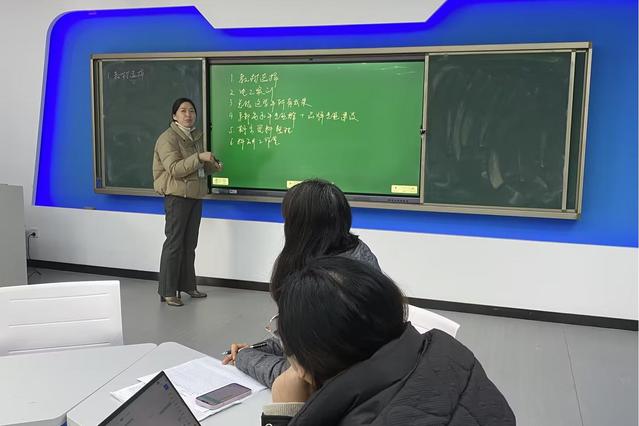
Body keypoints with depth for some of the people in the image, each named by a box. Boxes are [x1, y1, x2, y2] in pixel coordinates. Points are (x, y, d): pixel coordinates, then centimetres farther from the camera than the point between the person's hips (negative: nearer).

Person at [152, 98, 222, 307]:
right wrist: (199, 157, -28)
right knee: (174, 242, -5)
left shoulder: (196, 136, 14)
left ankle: (187, 284, 23)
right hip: (177, 195, -8)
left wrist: (213, 166, 6)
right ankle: (167, 291, 2)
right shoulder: (168, 138, -11)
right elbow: (175, 169, -22)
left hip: (196, 195, 8)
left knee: (190, 243, 13)